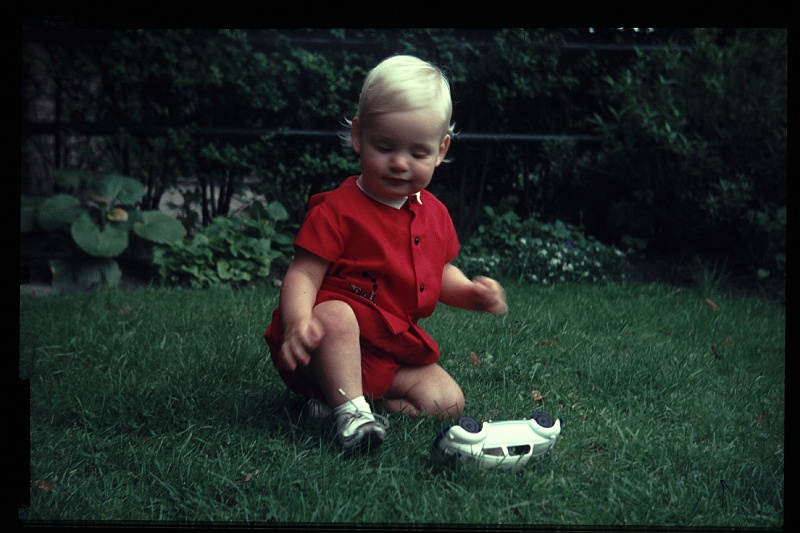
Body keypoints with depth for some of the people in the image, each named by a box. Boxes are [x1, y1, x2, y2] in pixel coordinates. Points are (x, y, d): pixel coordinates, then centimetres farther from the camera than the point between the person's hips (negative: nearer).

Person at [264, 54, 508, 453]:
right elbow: (302, 275, -19)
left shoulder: (434, 214, 8)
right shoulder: (338, 210, -13)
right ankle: (350, 410, -29)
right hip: (330, 346, -6)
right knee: (335, 316, -38)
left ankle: (367, 399, -3)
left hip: (394, 354, 6)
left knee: (447, 402, -9)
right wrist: (297, 320, -39)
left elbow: (439, 272, 23)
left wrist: (470, 293, 2)